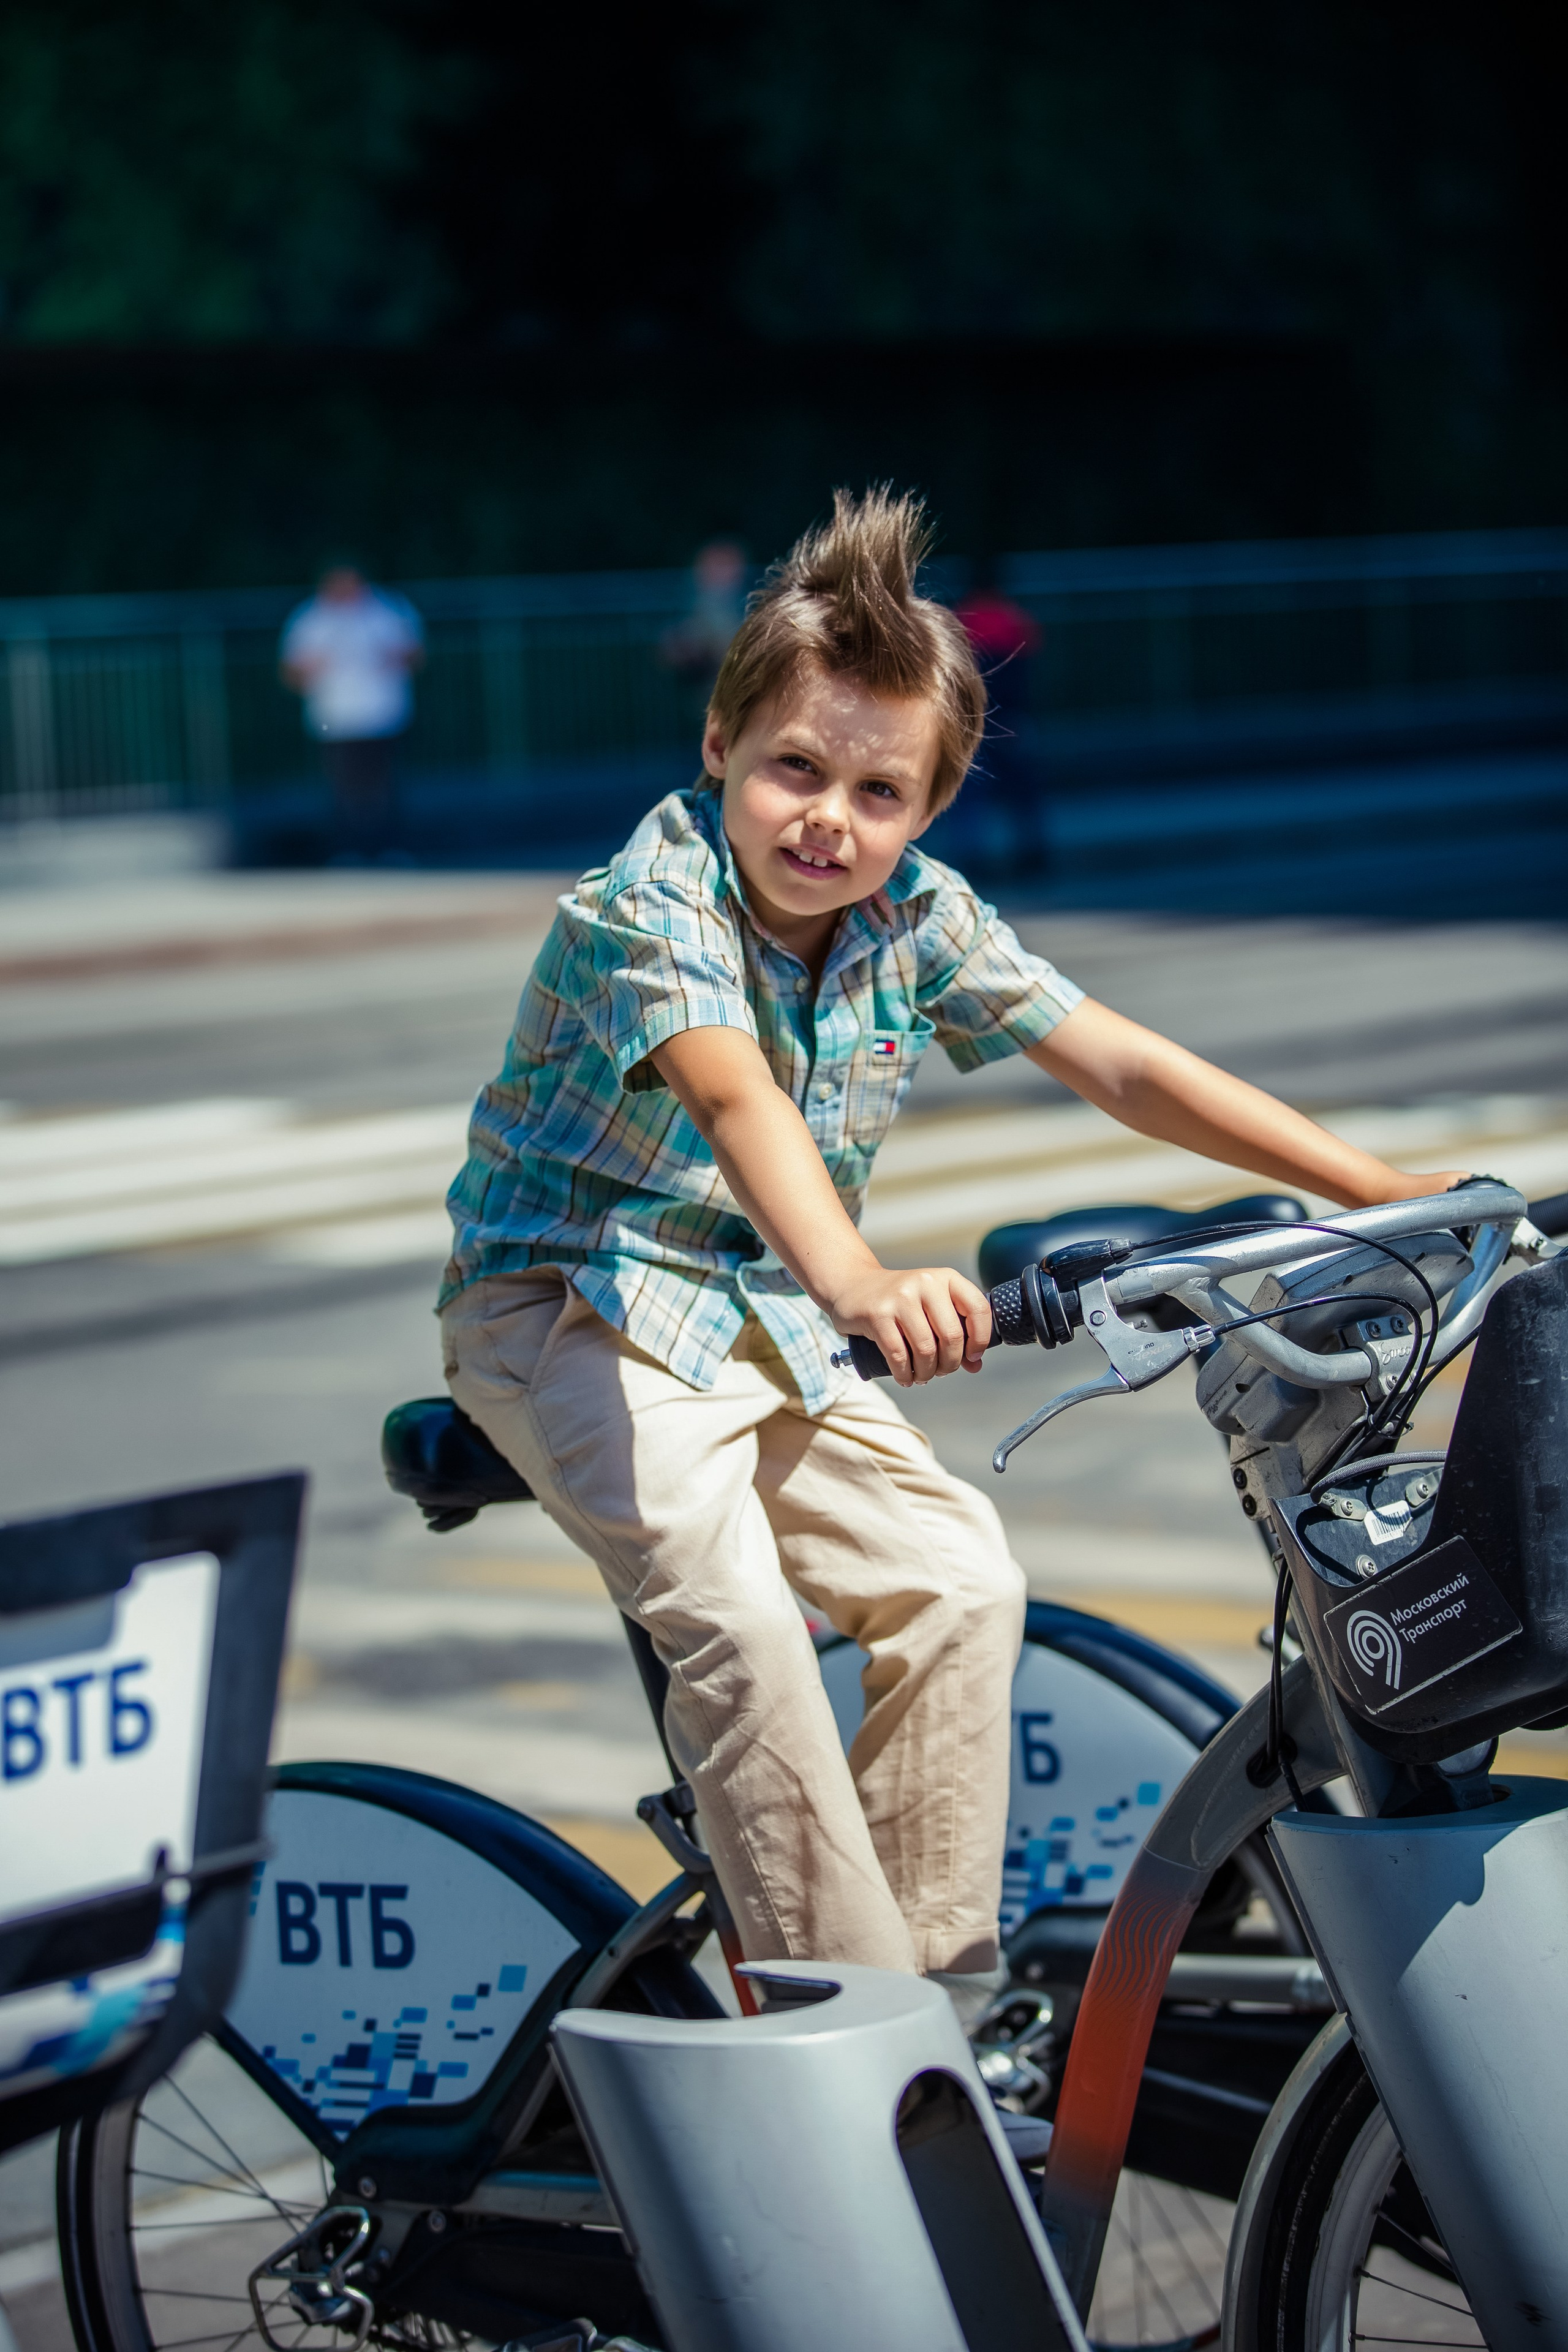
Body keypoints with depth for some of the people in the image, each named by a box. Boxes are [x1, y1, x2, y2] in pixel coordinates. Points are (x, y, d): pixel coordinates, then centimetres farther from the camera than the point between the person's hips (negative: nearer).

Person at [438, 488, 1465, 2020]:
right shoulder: (650, 906, -24)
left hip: (766, 1329, 6)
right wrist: (859, 1287, -60)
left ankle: (941, 1979, 1)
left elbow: (1122, 1065, -3)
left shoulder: (921, 921, -5)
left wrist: (1379, 1185, -8)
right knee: (733, 1607, -28)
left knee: (963, 1579, -10)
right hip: (570, 1305, -6)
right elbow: (738, 1101, -42)